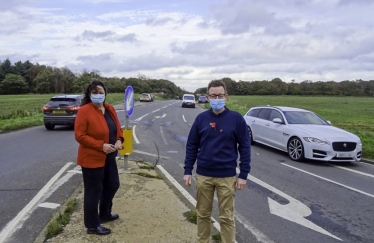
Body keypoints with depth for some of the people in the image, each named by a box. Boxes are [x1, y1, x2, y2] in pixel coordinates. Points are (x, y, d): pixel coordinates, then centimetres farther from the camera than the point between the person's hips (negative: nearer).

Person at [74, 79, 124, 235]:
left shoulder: (110, 109, 6)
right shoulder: (84, 111, -16)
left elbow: (118, 128, 12)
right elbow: (80, 136, -19)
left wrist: (119, 140, -9)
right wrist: (101, 146, -24)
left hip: (109, 157, 8)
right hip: (92, 158, -8)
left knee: (112, 185, 21)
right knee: (93, 191, 4)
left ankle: (105, 214, 43)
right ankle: (92, 225, 22)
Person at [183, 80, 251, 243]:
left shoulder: (236, 118, -6)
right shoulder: (201, 118, 0)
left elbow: (244, 147, -4)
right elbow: (191, 146, 5)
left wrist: (243, 174, -7)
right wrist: (187, 171, 1)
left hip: (227, 177, -2)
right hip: (203, 176, 2)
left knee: (226, 217, 9)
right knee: (203, 214, 15)